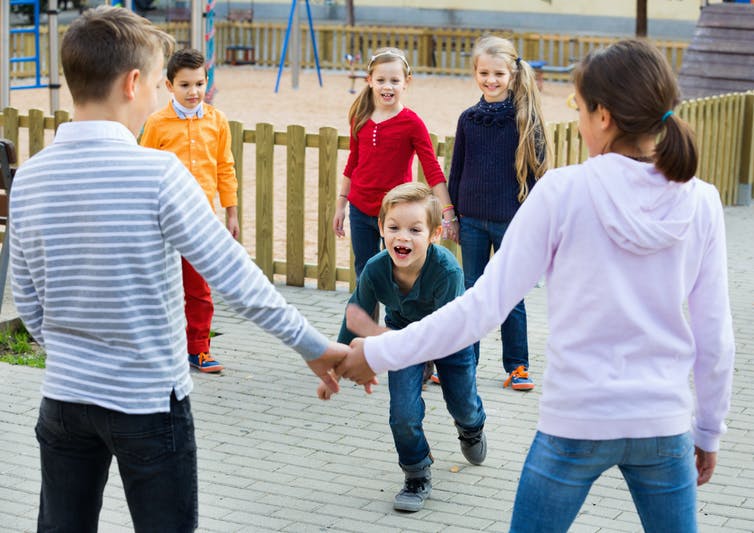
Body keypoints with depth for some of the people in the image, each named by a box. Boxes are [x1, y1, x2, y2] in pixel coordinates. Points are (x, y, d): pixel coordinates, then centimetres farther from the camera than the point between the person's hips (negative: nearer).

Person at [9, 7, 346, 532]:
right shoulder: (158, 173, -17)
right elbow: (235, 276, -14)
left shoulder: (29, 178, -1)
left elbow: (27, 301, 7)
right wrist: (313, 345, -5)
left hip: (64, 398, 5)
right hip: (148, 402, -5)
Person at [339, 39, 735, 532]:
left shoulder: (565, 191, -13)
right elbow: (715, 338, 2)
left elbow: (485, 305, -12)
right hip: (663, 425, 3)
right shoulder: (701, 203, -4)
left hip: (576, 422, -2)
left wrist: (382, 352, -4)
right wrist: (709, 430, 16)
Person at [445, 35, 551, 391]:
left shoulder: (525, 118, -7)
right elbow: (456, 170, 10)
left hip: (511, 221, -3)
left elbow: (536, 169, -4)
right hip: (472, 221, 3)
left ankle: (517, 366, 17)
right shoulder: (468, 118, 3)